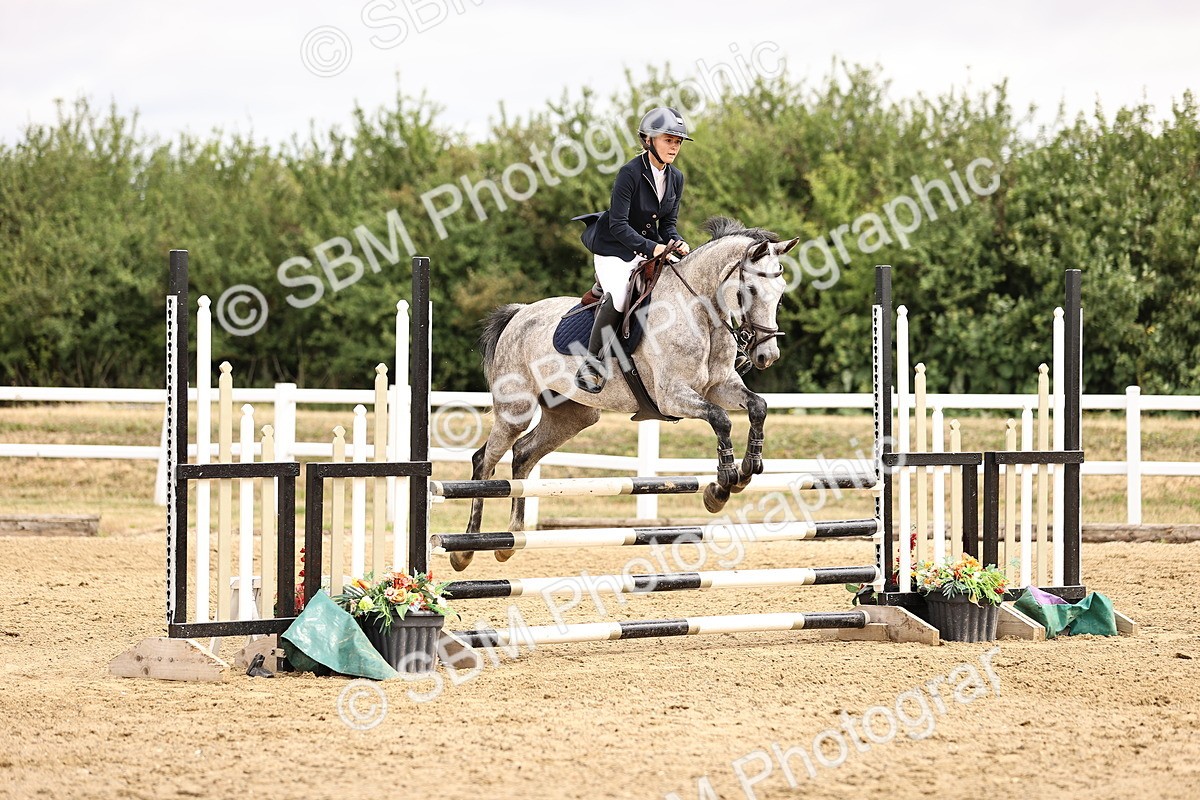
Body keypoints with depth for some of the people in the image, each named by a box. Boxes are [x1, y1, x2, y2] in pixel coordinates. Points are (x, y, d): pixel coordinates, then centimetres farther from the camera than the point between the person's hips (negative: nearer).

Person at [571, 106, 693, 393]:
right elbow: (618, 225, -22)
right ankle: (592, 363, -22)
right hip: (614, 248, -8)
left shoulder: (676, 178, 2)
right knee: (618, 296, -32)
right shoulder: (630, 173, -20)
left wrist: (676, 243, -13)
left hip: (650, 248, 8)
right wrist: (650, 248, -30)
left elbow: (668, 223, 9)